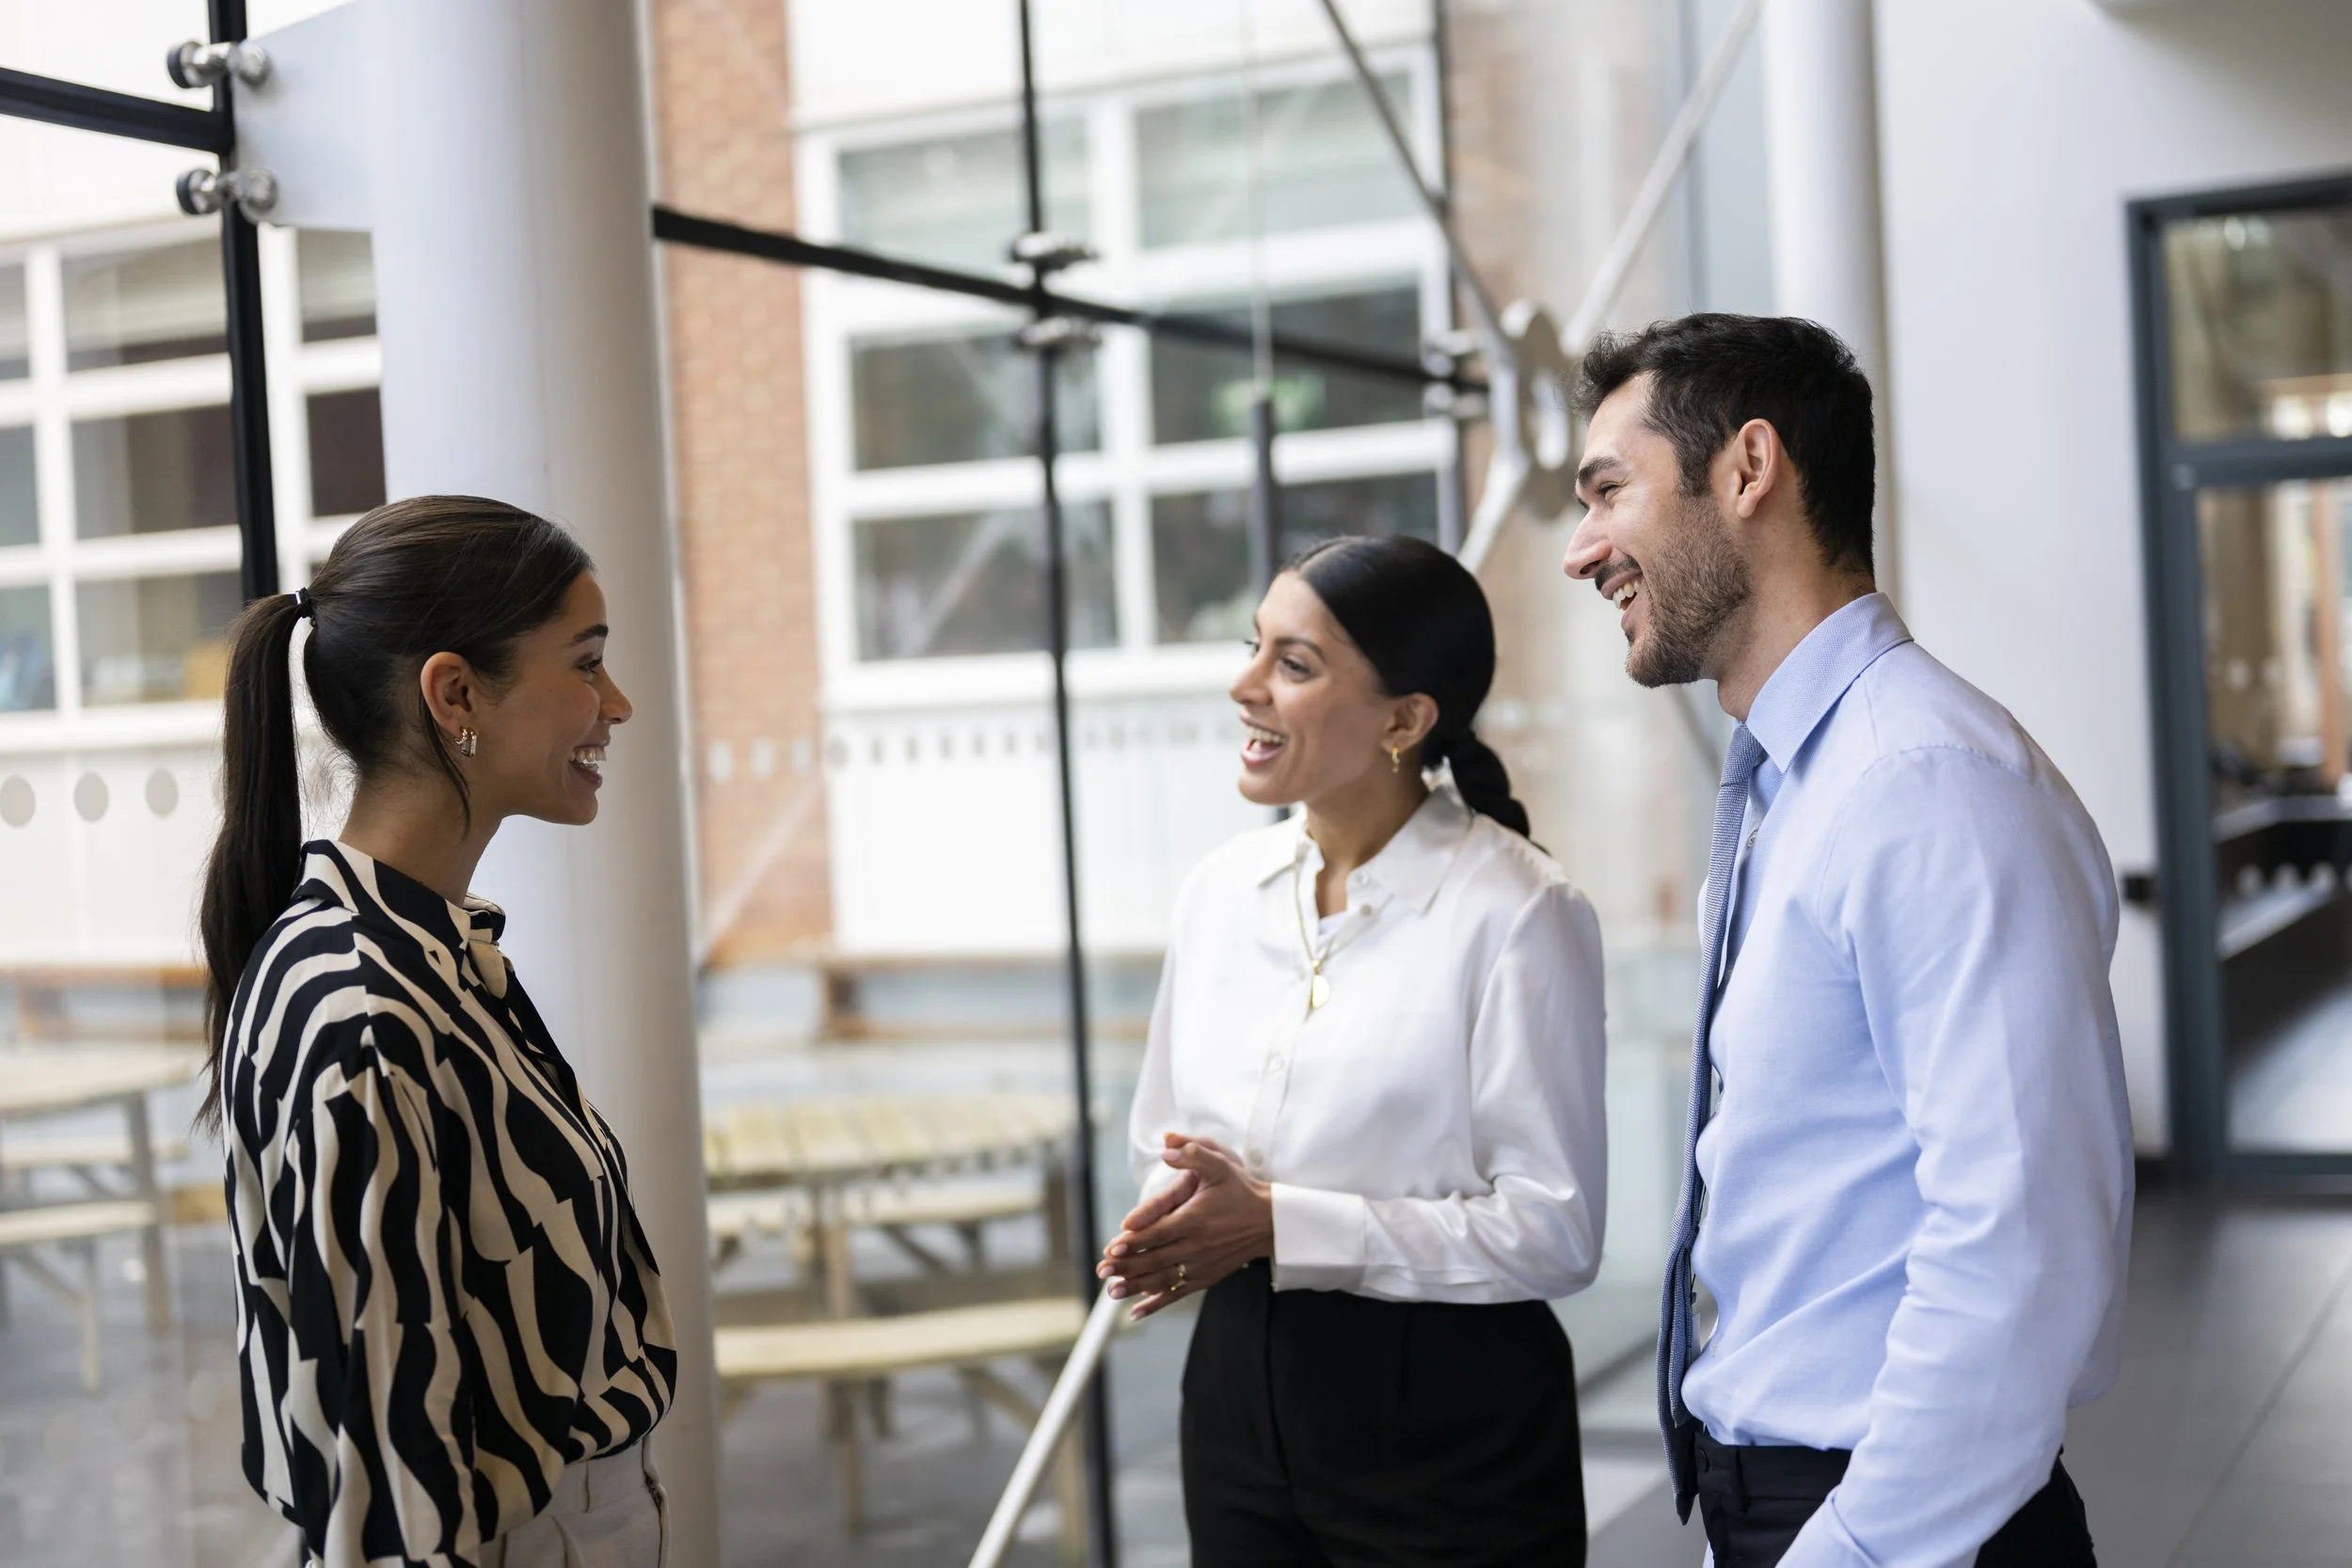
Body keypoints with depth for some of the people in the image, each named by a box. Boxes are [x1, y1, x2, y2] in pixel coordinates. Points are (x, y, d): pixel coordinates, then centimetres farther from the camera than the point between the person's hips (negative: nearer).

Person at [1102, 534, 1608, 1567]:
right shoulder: (1221, 891, 4)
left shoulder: (1515, 911, -14)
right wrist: (1172, 1225, -10)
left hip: (1449, 1414, -5)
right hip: (1240, 1391, 5)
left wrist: (1279, 1223, -21)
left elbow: (1554, 1229, -16)